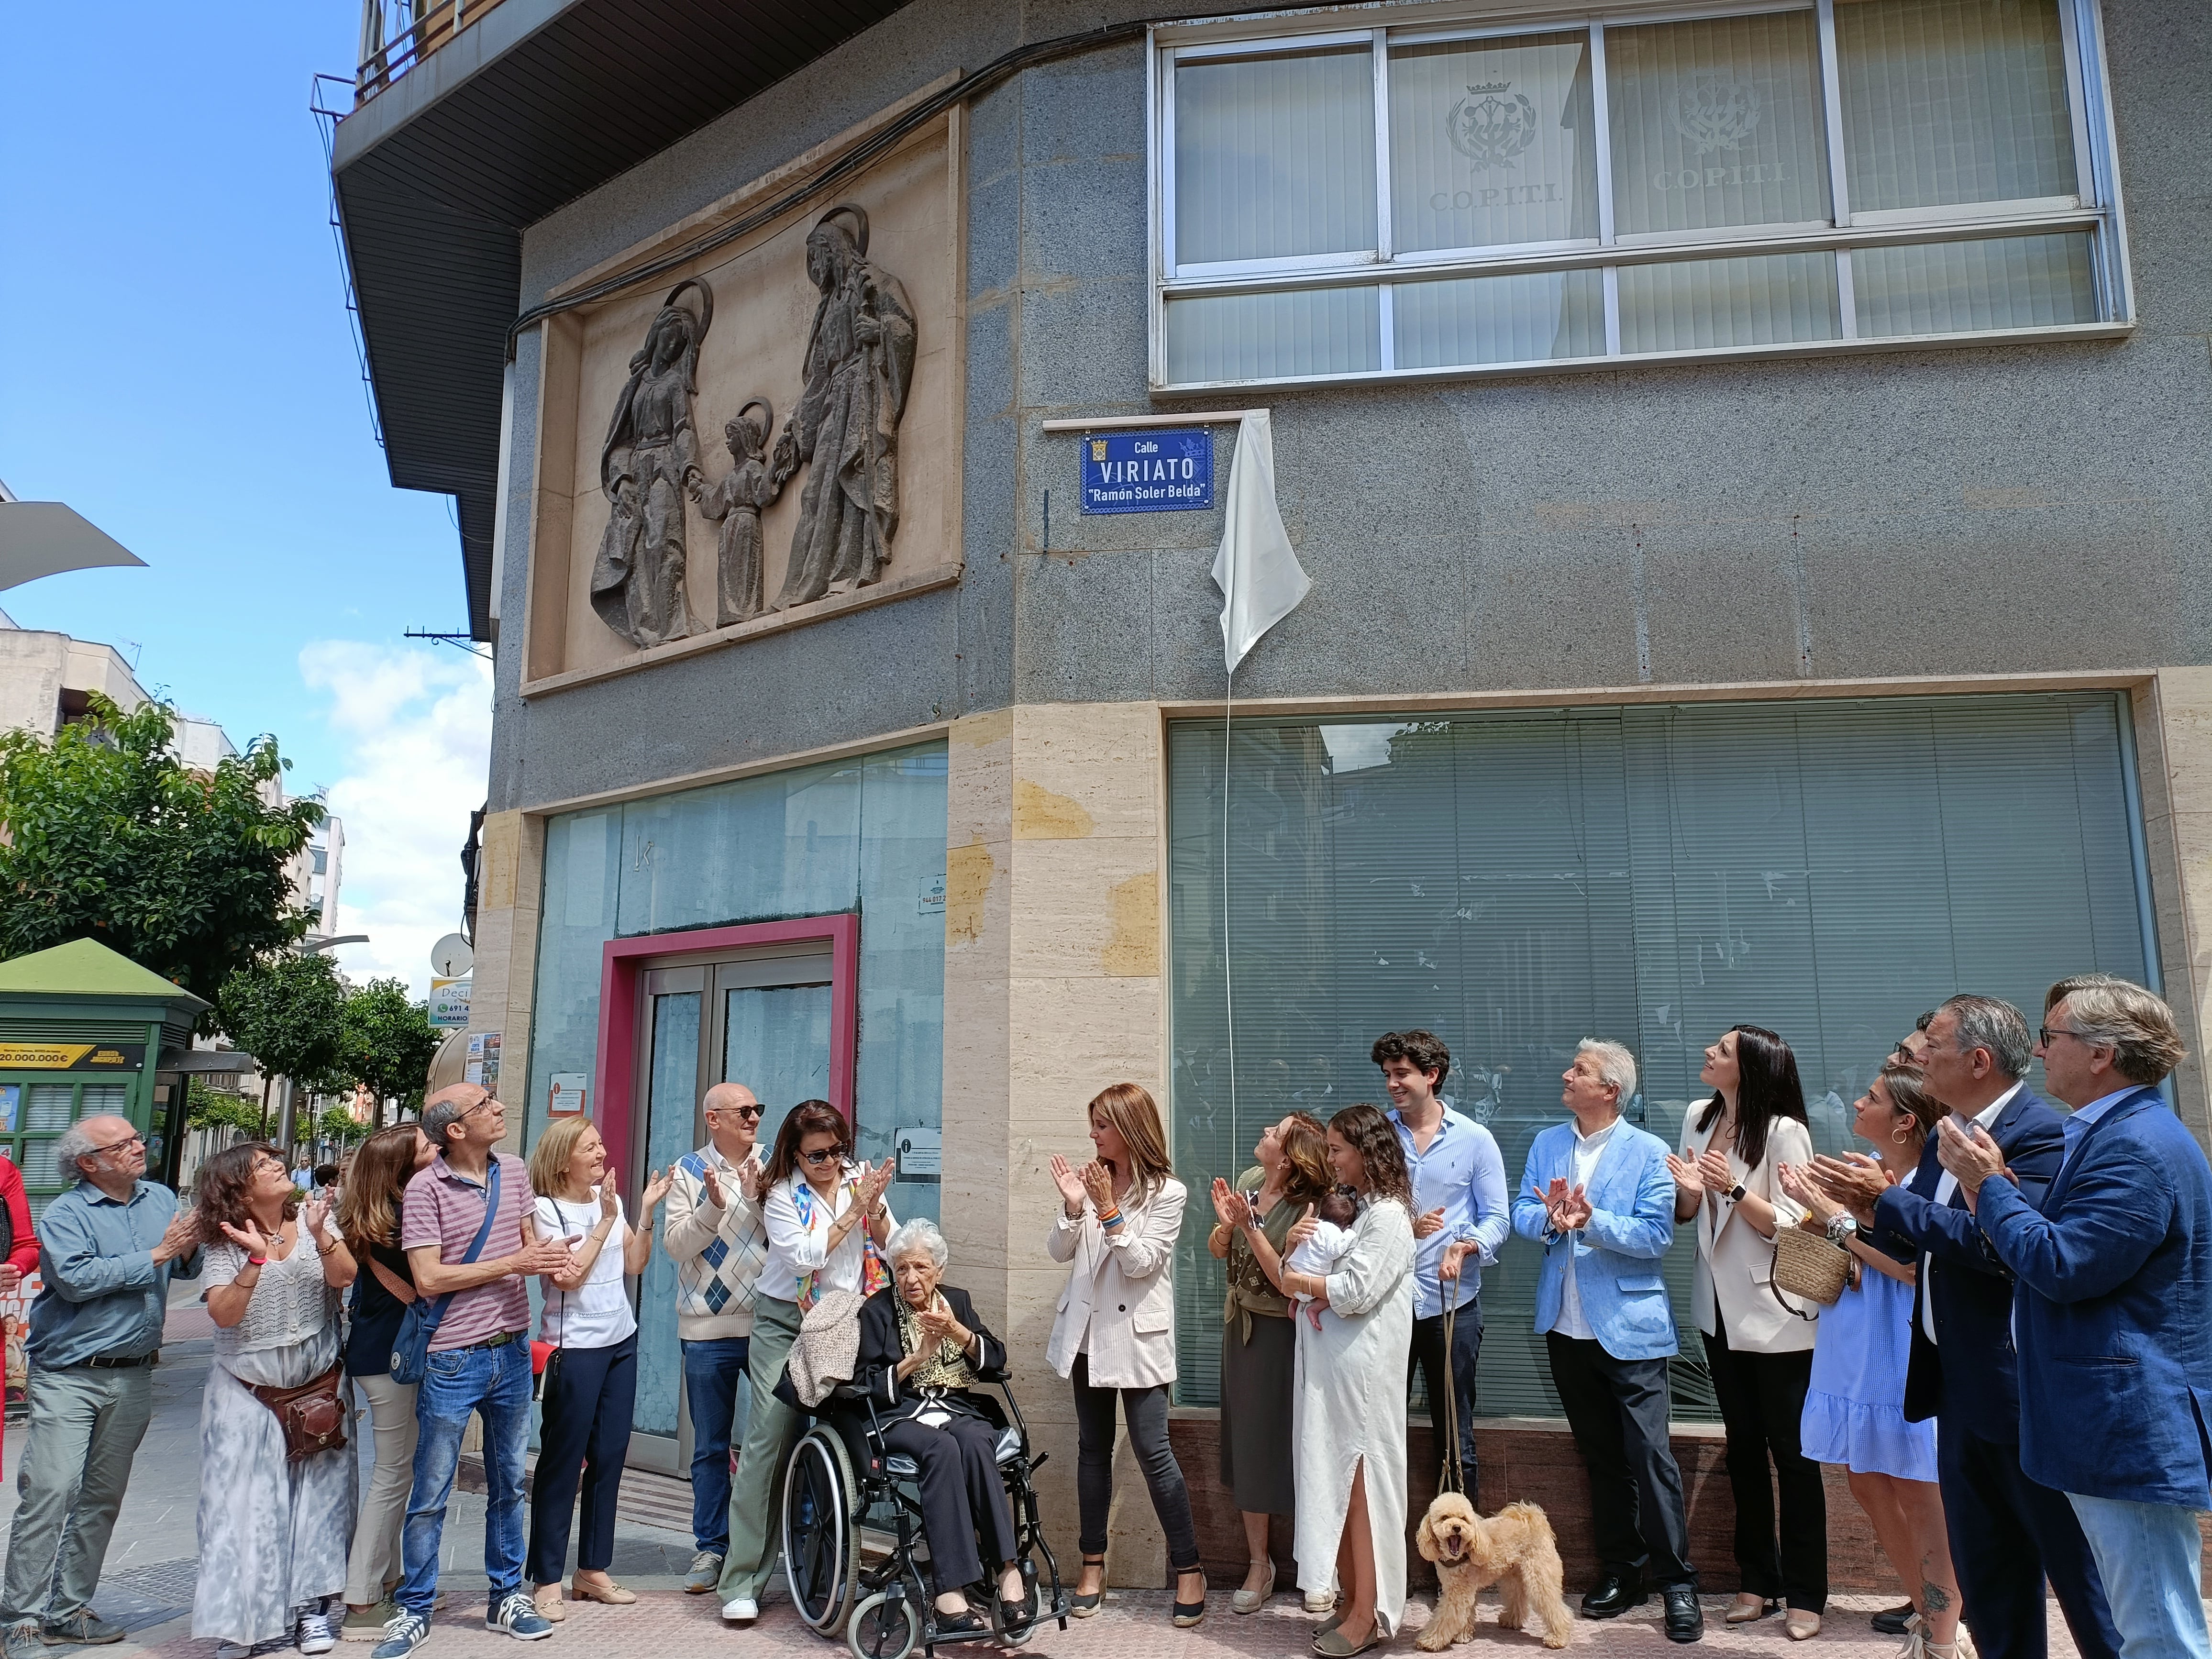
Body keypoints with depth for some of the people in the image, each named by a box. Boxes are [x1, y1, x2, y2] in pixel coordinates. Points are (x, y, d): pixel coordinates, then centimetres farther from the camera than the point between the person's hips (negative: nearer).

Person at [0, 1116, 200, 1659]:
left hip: (133, 1379, 5)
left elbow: (188, 1269, 11)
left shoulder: (161, 1199, 8)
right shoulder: (65, 1214, -8)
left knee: (103, 1498, 12)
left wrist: (190, 1249, -11)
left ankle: (71, 1609, 24)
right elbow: (76, 1279, -23)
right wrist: (155, 1254, -20)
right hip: (68, 1376, -5)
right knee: (50, 1493, -10)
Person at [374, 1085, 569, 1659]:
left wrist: (548, 1256, -9)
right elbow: (429, 1278, -18)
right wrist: (514, 1264, -18)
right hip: (454, 1359, -5)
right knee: (430, 1495, 6)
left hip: (512, 1352, 5)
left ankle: (507, 1597, 29)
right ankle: (415, 1611, 22)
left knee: (508, 1484, 15)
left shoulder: (514, 1171, 3)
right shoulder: (425, 1188, -13)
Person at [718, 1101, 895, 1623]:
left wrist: (875, 1208, -14)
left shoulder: (861, 1180, 5)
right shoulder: (781, 1194, -6)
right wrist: (853, 1212, -17)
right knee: (768, 1440, -9)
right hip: (786, 1324, -3)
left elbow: (892, 1249, 3)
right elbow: (803, 1256, -18)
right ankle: (740, 1582, -3)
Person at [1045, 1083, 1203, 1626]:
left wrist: (1108, 1209, -22)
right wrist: (1073, 1205, -14)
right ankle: (1093, 1565, 24)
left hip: (1137, 1335, -5)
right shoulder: (1094, 1182, 3)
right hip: (1087, 1331, 5)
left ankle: (1189, 1569, 9)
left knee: (1152, 1450, -4)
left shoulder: (1167, 1193, -10)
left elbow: (1141, 1263, -16)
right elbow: (1059, 1251, 3)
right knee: (1093, 1448, 13)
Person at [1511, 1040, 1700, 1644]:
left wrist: (1591, 1221, -26)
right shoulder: (1546, 1144, 7)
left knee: (1649, 1453, -5)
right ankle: (1621, 1571, 27)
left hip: (1630, 1327, -5)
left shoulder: (1648, 1153, -7)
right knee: (1600, 1455, 15)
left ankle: (1677, 1582, 8)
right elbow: (1522, 1213, 2)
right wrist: (1550, 1219, -19)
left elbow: (1656, 1233, -15)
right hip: (1566, 1326, 5)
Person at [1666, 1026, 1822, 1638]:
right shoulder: (1699, 1121, 3)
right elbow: (1685, 1215, 11)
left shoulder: (1783, 1132, -16)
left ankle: (1805, 1594, 16)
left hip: (1775, 1316, -6)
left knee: (1791, 1451, 4)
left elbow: (1793, 1227, -16)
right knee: (1743, 1447, 15)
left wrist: (1735, 1189, -28)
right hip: (1720, 1309, 6)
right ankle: (1758, 1580, 26)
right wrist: (1689, 1190, -11)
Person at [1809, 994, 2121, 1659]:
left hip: (2021, 1390, -9)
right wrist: (1874, 1213, -5)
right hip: (1961, 1390, 9)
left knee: (2079, 1572, 5)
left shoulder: (2038, 1135, -16)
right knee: (1986, 1580, 17)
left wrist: (1887, 1199, -22)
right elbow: (1926, 1244, 14)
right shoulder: (1944, 1138, 11)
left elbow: (2006, 1242, -29)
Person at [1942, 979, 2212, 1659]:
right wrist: (1993, 1192, 0)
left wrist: (1988, 1185, -14)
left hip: (2132, 1429, -11)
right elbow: (2066, 1248, 14)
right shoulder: (2122, 1132, 14)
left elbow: (2064, 1268, -25)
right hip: (2119, 1426, 11)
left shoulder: (2136, 1146, -20)